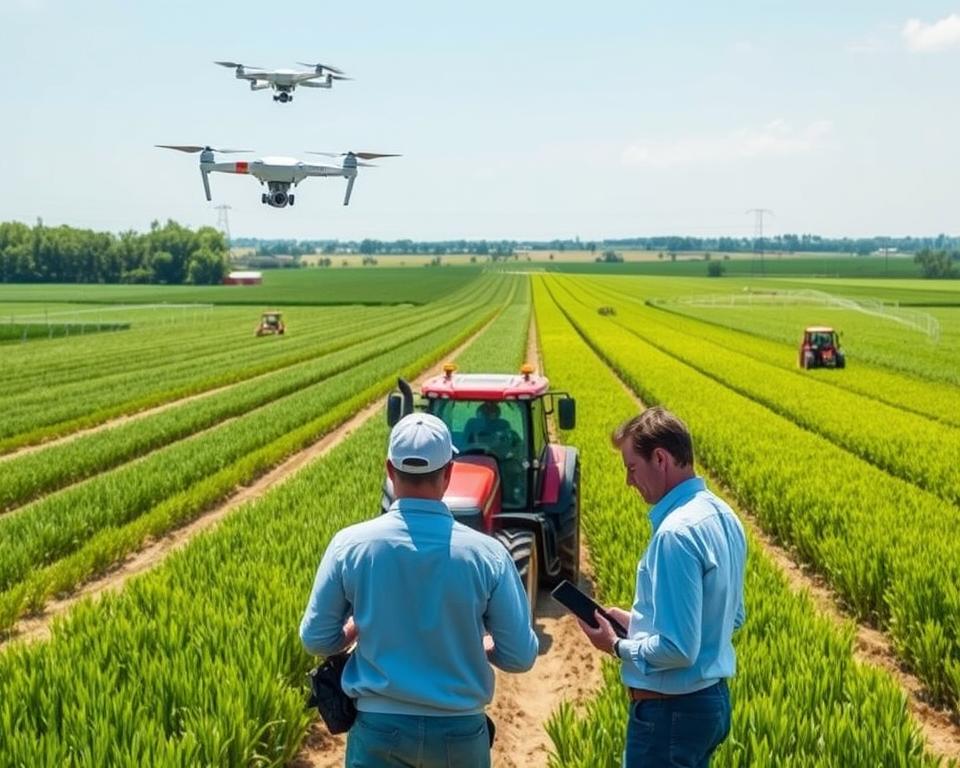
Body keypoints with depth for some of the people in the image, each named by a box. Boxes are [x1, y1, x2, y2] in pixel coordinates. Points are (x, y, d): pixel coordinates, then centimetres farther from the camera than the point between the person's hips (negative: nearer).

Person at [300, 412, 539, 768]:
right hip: (460, 728, 0)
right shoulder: (486, 553, -12)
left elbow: (316, 640, -3)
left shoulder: (350, 545, -11)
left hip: (380, 725, 0)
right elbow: (520, 657, -7)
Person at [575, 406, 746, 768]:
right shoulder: (721, 515, 5)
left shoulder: (676, 533, -25)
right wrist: (640, 621, 12)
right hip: (713, 698, 10)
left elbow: (678, 649, -27)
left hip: (672, 710, -9)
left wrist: (617, 645, -10)